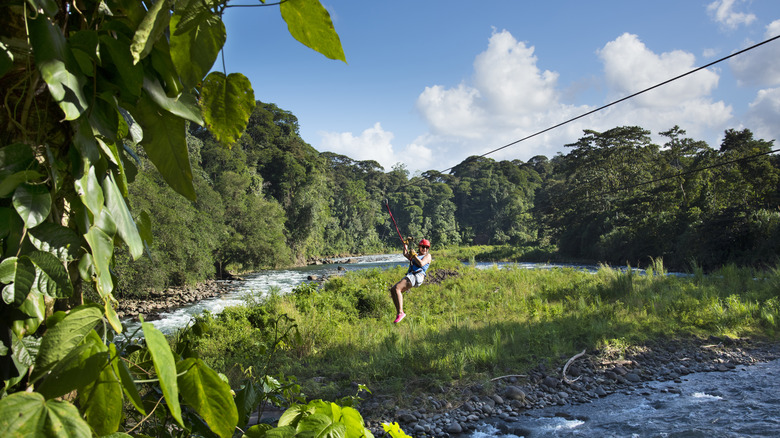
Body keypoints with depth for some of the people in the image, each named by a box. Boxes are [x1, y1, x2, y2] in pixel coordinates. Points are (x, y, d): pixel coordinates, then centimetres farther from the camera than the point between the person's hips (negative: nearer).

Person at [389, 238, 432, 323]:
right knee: (392, 290, -7)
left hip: (417, 276, -8)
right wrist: (405, 244, 20)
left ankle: (400, 312, -30)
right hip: (410, 276, 8)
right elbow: (405, 254, 25)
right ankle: (398, 313, -12)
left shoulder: (428, 256, 11)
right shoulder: (417, 256, 33)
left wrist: (414, 255, -1)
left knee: (397, 288, -26)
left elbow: (421, 264, -7)